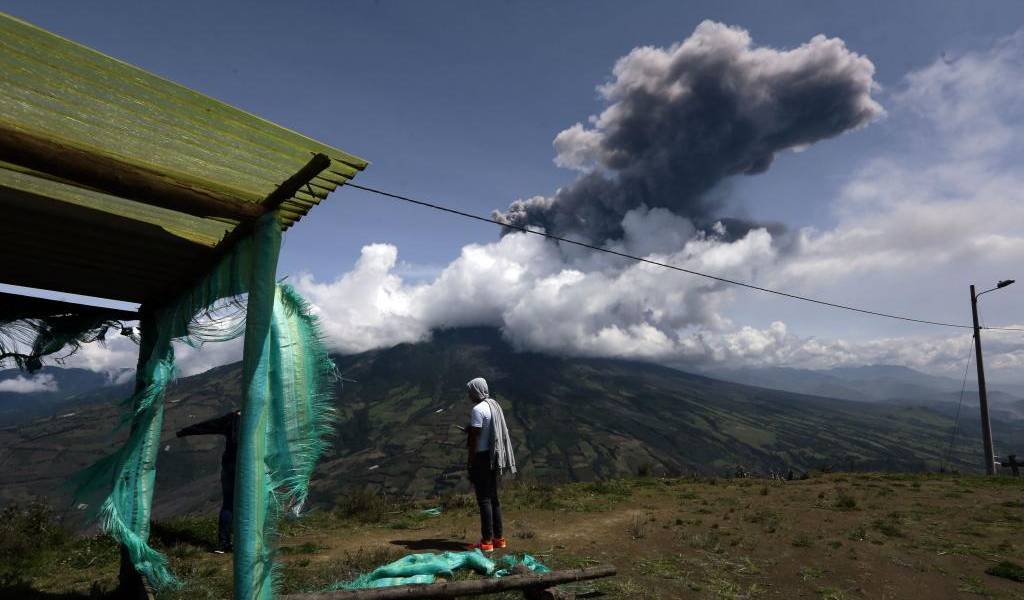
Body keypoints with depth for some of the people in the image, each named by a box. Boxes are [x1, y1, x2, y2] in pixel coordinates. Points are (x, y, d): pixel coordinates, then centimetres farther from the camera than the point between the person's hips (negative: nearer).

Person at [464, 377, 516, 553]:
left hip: (482, 457, -9)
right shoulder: (494, 405, 12)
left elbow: (475, 437, -18)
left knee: (484, 499, -4)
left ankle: (487, 541, 0)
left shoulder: (478, 410, -16)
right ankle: (498, 538, 21)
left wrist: (470, 461, -13)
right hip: (494, 456, 9)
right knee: (493, 497, 15)